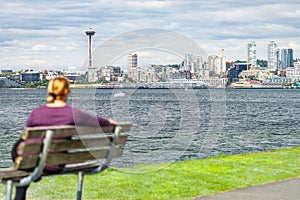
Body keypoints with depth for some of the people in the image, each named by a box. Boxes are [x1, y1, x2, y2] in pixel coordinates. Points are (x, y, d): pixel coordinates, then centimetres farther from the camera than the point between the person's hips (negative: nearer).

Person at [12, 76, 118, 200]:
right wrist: (109, 122, 22)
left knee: (18, 145, 34)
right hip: (56, 166, 2)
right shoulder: (73, 113, -14)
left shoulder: (36, 113, -11)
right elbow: (98, 121, 0)